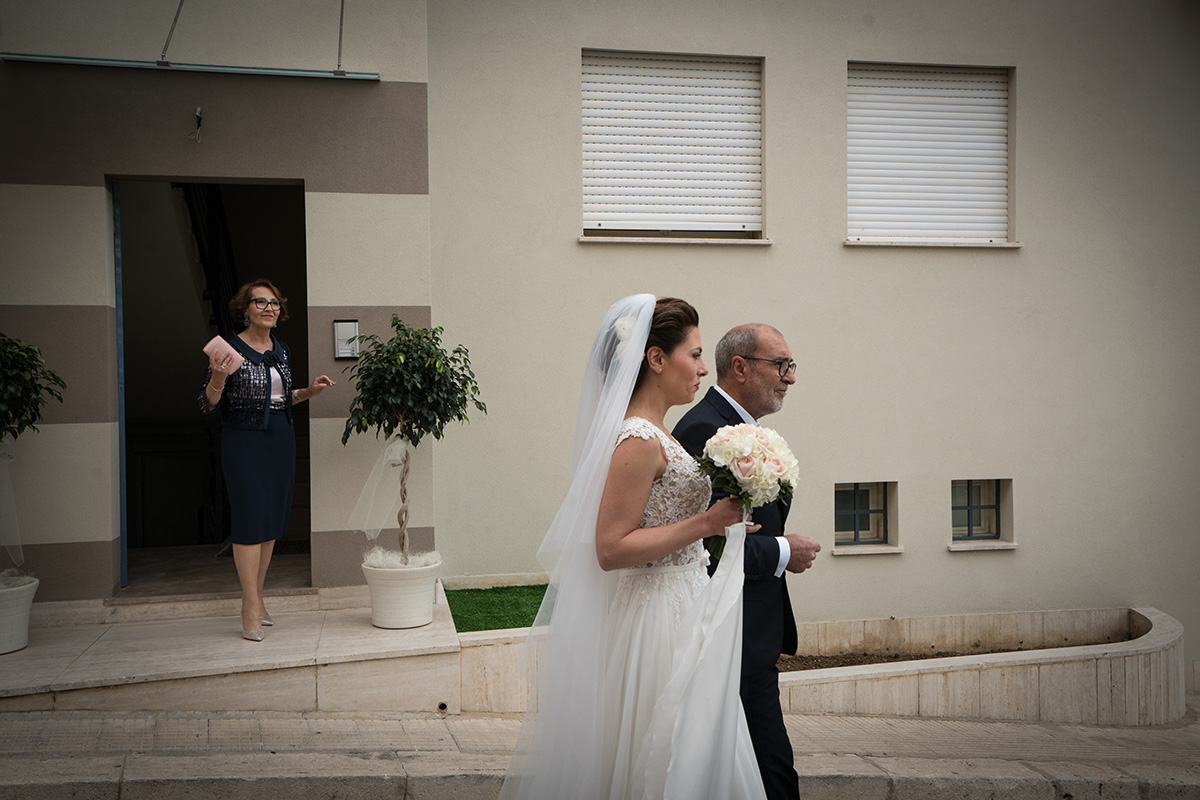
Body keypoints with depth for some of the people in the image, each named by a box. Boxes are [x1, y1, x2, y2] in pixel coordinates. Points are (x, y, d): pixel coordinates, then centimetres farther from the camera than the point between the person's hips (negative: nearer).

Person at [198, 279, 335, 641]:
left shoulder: (282, 351, 11)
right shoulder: (230, 348, -7)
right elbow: (207, 404, -8)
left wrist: (307, 391, 8)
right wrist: (218, 379, -27)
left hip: (281, 439, 7)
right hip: (244, 440, -6)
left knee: (272, 520, 9)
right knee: (250, 519, -9)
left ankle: (255, 599, 20)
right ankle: (251, 609, -3)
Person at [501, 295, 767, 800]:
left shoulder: (649, 433, 10)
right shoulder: (640, 439, -20)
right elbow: (611, 549, -23)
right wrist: (706, 522, -23)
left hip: (675, 610, 10)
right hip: (659, 620, -10)